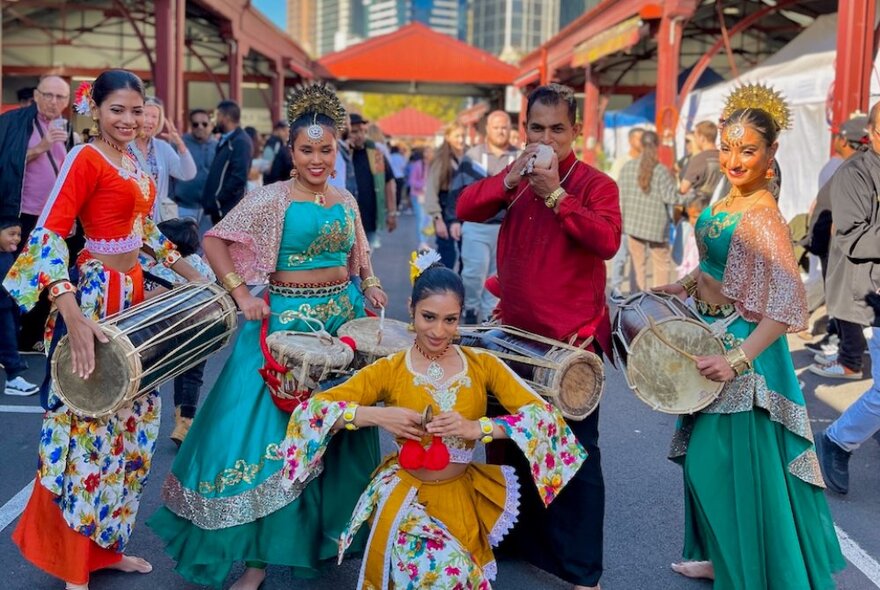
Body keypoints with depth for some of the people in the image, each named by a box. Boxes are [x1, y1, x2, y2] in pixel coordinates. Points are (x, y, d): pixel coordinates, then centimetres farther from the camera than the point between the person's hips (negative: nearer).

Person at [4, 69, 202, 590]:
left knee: (129, 422, 15)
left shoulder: (134, 164, 10)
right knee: (88, 424, -2)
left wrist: (187, 272, 21)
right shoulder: (86, 159, -14)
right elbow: (48, 235, -23)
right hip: (95, 298, -9)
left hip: (133, 293, 9)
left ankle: (106, 545, 30)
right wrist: (74, 316, -33)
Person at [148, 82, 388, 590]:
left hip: (342, 318, 5)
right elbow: (213, 241, -8)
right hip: (287, 320, -5)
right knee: (271, 426, -5)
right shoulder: (273, 199, -7)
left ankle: (327, 530, 30)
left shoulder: (347, 201, 8)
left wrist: (370, 286, 2)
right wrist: (241, 293, -16)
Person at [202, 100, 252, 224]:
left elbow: (238, 177, -21)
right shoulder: (226, 140, 17)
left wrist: (216, 201, -18)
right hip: (221, 208, 9)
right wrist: (211, 201, 12)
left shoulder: (241, 142, -13)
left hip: (229, 209, -9)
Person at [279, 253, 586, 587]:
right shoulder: (388, 371, -5)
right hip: (406, 495, -2)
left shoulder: (482, 365, -2)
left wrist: (476, 428, -23)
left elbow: (545, 416, -10)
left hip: (462, 495, 2)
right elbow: (312, 411, -8)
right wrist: (376, 415, -23)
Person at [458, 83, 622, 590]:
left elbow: (608, 241, -23)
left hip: (572, 338, -5)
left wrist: (556, 194, -25)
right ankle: (511, 535, 38)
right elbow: (466, 210, -4)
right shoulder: (516, 180, 9)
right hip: (514, 332, 6)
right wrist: (512, 177, -17)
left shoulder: (595, 184, -7)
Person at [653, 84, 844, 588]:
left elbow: (788, 306, -27)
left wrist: (738, 358, -30)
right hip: (713, 336, 9)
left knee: (731, 462, 0)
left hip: (743, 344, -9)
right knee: (706, 458, 18)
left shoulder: (763, 216, -21)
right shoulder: (728, 201, 5)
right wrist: (680, 288, 9)